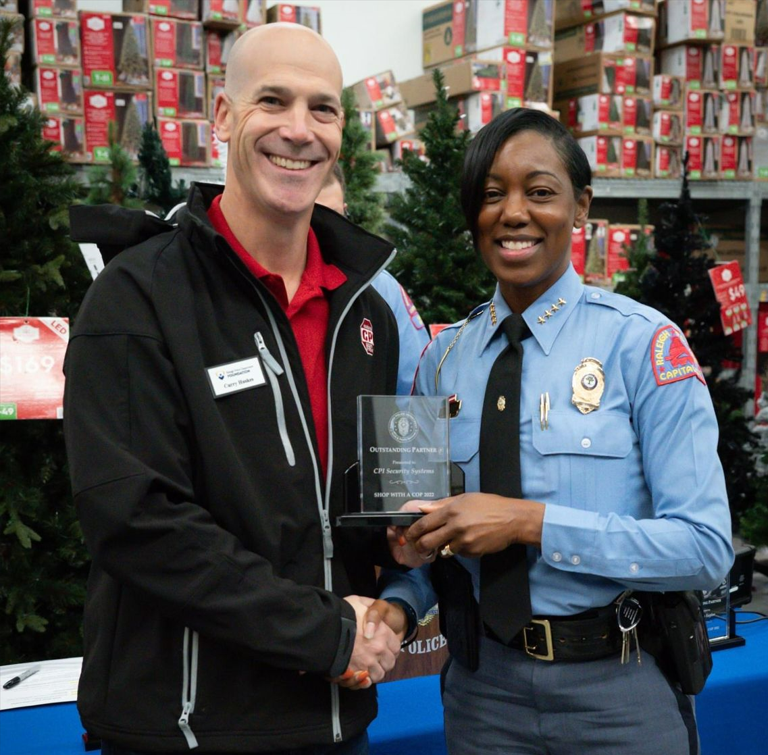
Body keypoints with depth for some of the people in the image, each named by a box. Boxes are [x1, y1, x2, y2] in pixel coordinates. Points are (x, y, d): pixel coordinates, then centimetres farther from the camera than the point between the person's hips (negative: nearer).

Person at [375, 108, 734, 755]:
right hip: (483, 684, 4)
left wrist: (530, 521, -24)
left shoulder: (642, 344, -11)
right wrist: (392, 608, -13)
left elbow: (706, 546, -16)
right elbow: (431, 536, 6)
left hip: (620, 692, -3)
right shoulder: (444, 359, 2)